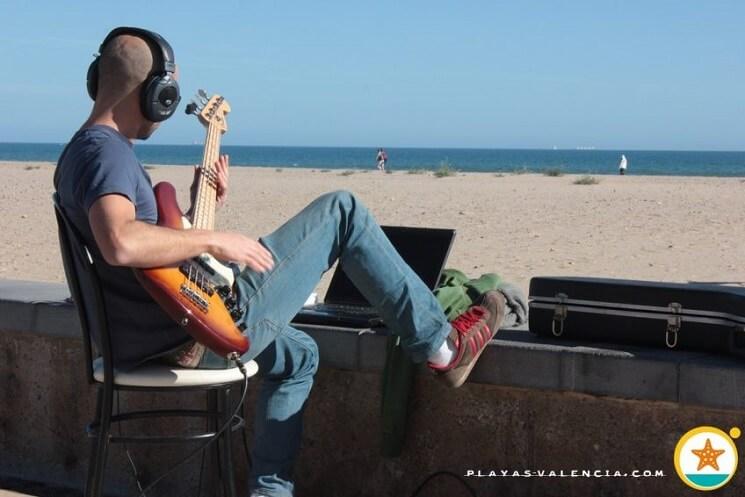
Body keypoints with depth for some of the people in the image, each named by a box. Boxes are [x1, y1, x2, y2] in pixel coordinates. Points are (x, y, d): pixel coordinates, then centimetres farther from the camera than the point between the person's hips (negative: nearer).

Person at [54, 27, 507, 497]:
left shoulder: (78, 155, 15)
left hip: (150, 343, 11)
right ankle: (440, 343, 7)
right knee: (341, 211, -1)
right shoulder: (107, 152, -17)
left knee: (296, 354, 36)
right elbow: (120, 243, -37)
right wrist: (214, 239, -25)